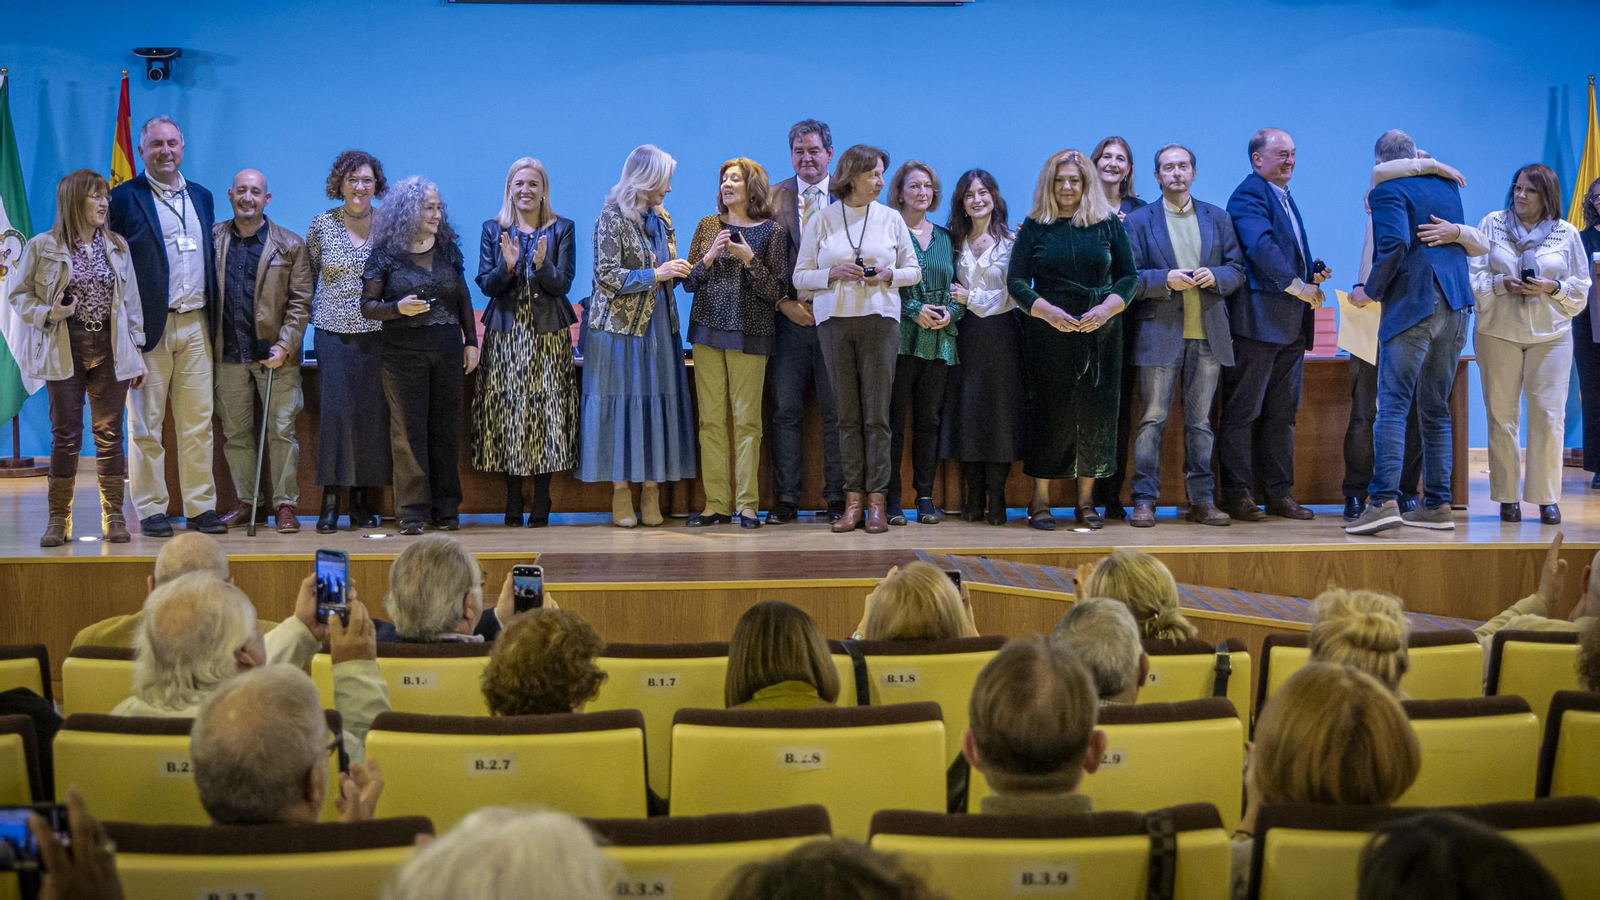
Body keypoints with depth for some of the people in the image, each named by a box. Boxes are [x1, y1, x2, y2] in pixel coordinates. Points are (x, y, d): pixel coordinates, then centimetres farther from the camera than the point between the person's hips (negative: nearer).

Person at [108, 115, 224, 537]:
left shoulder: (201, 197, 15)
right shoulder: (125, 198, -1)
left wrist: (214, 319, 9)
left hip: (196, 326, 4)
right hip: (150, 326, -4)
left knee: (198, 422, 5)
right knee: (146, 424, 1)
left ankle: (200, 507, 10)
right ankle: (151, 510, 7)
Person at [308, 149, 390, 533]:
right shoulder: (322, 224, 4)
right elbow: (310, 273, 14)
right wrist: (317, 311, 9)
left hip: (377, 332, 0)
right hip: (333, 331, 0)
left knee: (373, 411, -2)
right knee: (334, 409, -8)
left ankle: (364, 500, 7)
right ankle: (330, 501, -3)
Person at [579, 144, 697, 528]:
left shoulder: (662, 218, 12)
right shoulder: (612, 218, -8)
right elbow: (606, 276, -14)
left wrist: (677, 272, 0)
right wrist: (655, 274, -17)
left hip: (659, 324, 6)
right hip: (620, 324, -6)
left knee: (658, 402, 2)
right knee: (621, 403, -3)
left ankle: (651, 490, 6)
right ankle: (621, 493, 3)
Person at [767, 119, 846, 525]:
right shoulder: (775, 198, 8)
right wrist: (784, 302, -6)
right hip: (789, 318, 1)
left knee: (836, 412, 2)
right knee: (785, 412, 2)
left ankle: (837, 499, 8)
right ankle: (785, 500, 7)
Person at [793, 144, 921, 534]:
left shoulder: (891, 219, 8)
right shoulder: (822, 221, 5)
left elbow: (913, 270, 12)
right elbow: (800, 276, 5)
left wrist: (889, 275, -7)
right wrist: (834, 273, -12)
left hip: (879, 318, 0)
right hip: (834, 320, 0)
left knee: (877, 413, -3)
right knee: (847, 414, 1)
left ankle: (877, 500, -1)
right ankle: (854, 500, 4)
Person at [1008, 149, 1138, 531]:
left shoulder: (1108, 224, 6)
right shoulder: (1035, 227, 4)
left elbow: (1129, 276, 6)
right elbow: (1016, 280, 1)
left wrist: (1106, 309, -11)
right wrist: (1048, 312, -14)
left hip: (1100, 333, 1)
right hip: (1048, 334, -1)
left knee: (1095, 412, 1)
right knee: (1048, 413, -1)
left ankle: (1086, 501, 9)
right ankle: (1040, 501, 5)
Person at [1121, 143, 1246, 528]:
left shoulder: (1218, 218, 13)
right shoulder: (1138, 221, 5)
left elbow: (1237, 269, 10)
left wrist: (1214, 276, -11)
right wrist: (1166, 279, -17)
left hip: (1208, 336, 2)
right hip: (1159, 334, -2)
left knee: (1200, 422, 6)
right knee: (1153, 420, -3)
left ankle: (1202, 500, 9)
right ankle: (1144, 500, 1)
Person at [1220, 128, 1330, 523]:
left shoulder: (1284, 197, 22)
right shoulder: (1249, 194, -8)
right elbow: (1261, 246, -21)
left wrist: (1315, 270, 5)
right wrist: (1298, 286, -23)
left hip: (1291, 323, 9)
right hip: (1258, 319, -9)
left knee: (1283, 412, 11)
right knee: (1242, 411, -4)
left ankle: (1279, 494, 15)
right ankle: (1237, 495, 0)